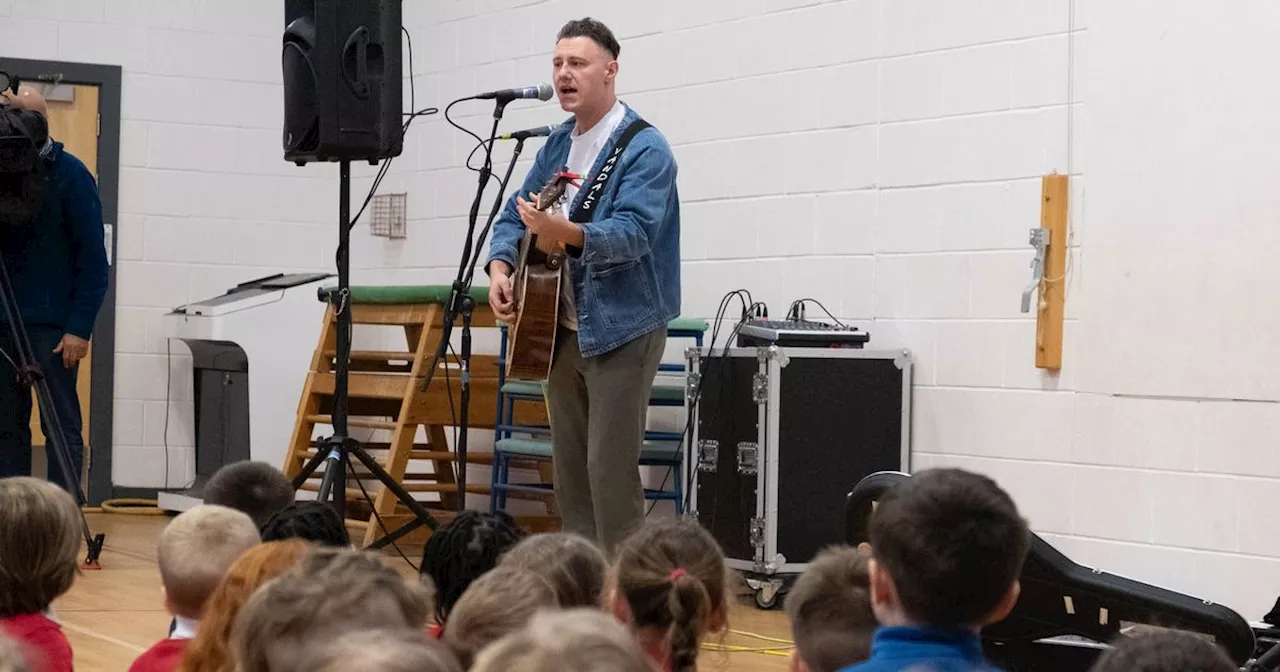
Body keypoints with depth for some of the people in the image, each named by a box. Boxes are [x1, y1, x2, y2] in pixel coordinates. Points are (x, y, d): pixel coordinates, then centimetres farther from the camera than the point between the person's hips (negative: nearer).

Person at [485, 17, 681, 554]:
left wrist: (564, 232, -40)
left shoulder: (644, 148, -12)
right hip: (561, 328, 8)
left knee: (610, 471, -8)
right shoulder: (555, 147, 12)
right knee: (569, 469, 11)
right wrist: (500, 267, -6)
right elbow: (513, 216, 14)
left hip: (620, 329, -8)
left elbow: (634, 233, -25)